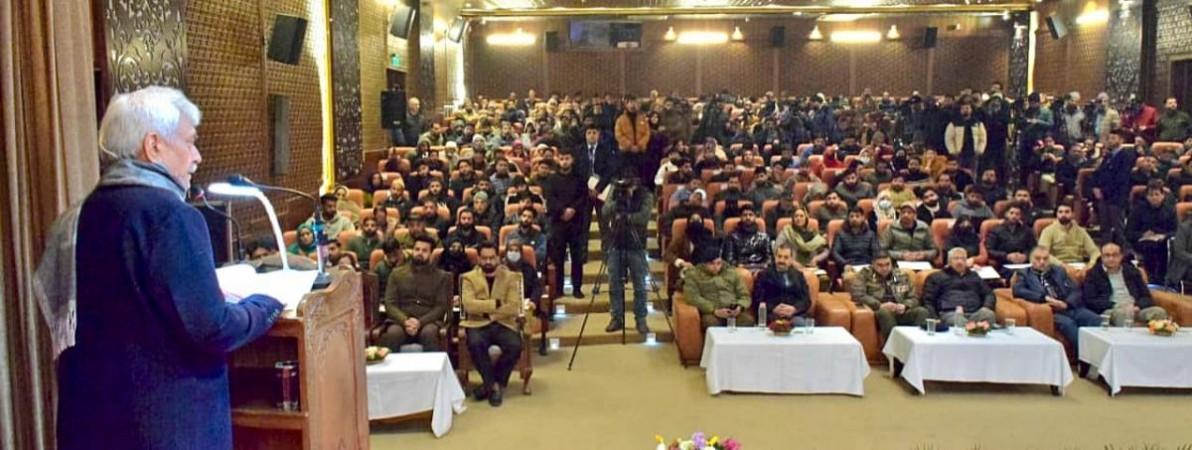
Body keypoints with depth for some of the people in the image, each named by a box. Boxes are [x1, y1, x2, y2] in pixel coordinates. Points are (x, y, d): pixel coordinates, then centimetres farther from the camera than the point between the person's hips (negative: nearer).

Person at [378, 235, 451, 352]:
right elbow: (390, 304, 6)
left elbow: (441, 307, 3)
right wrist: (405, 321, -14)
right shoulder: (397, 273, 15)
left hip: (428, 321, -1)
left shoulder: (441, 276, 12)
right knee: (393, 333, -34)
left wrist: (420, 322, -15)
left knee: (429, 333, -36)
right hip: (401, 321, 1)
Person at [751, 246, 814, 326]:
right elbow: (757, 300, 4)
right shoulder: (764, 275, 14)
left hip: (796, 314, 2)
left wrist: (794, 309, -10)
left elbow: (806, 299, 11)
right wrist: (773, 309, -14)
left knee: (799, 323, -32)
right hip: (772, 314, -2)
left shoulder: (798, 275, 22)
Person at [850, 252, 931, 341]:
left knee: (922, 312, -24)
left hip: (901, 312, 4)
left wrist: (904, 306, -7)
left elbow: (913, 298, 17)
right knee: (885, 312, -38)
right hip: (878, 312, -4)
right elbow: (857, 295, -7)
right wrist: (880, 305, -16)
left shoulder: (902, 276, 17)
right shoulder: (865, 274, 6)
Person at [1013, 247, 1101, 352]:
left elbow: (1075, 290, 14)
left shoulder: (1059, 270, 23)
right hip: (1050, 311, -4)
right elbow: (1017, 291, -7)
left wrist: (1066, 303, -9)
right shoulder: (1025, 274, 13)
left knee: (1097, 320, -25)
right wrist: (1045, 298, -16)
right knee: (1067, 323, -35)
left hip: (1071, 308, 4)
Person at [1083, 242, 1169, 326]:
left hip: (1135, 309, 4)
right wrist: (1115, 306, -13)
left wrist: (1137, 306, -7)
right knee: (1122, 313, -39)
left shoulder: (1132, 271, 20)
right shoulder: (1093, 274, 9)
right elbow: (1089, 301, 0)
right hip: (1110, 310, -4)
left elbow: (1146, 297, 16)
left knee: (1159, 312, -27)